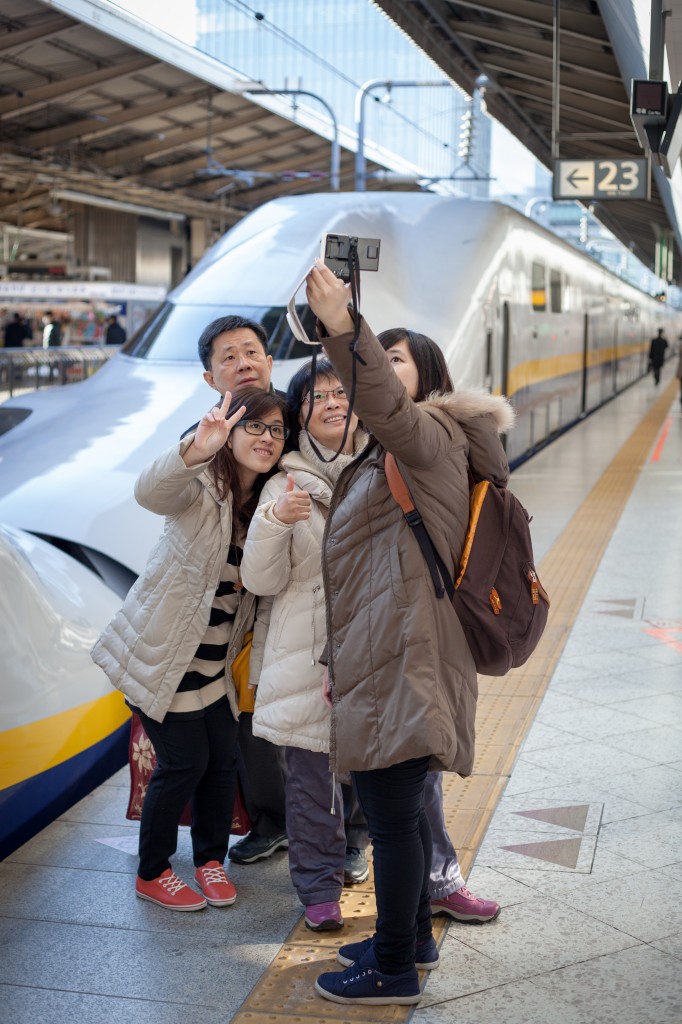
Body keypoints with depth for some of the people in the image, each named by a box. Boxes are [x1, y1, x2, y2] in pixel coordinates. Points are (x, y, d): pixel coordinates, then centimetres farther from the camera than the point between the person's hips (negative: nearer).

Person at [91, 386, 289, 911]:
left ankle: (210, 859, 30)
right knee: (185, 762, -1)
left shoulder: (266, 499, 3)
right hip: (162, 652, -7)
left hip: (212, 660, 7)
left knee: (224, 760, 8)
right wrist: (194, 451, -63)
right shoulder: (201, 487, -20)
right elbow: (151, 492, -44)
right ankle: (152, 873, 19)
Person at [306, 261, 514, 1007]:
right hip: (382, 663, 10)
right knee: (395, 807, 19)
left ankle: (394, 970, 10)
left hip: (402, 664, -10)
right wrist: (339, 658, 24)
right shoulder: (388, 455, 23)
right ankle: (412, 937, 34)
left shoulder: (430, 435, -8)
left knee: (391, 813, -2)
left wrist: (345, 331, -50)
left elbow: (386, 407, -34)